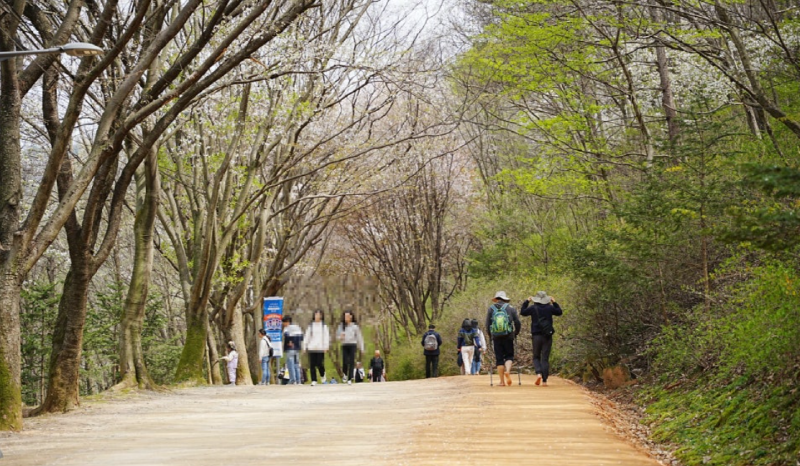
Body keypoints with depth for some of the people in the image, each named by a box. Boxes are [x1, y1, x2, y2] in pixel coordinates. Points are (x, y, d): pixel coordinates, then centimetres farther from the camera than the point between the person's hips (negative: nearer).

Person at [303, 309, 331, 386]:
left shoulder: (324, 326, 6)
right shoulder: (311, 326, 11)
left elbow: (326, 336, 2)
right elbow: (307, 336, 13)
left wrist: (326, 347, -6)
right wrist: (304, 346, 8)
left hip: (320, 348, -2)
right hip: (311, 348, 2)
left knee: (319, 364, -7)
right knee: (312, 365, -2)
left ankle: (323, 376, 21)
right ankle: (313, 380, 3)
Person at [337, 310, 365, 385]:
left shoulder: (355, 326, 3)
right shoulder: (341, 326, 9)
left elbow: (359, 337, 5)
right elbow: (337, 336, 15)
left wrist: (361, 347, 3)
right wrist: (340, 337, -9)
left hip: (352, 345, -1)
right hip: (344, 345, 1)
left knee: (351, 362, -7)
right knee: (345, 361, -7)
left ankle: (350, 378, -3)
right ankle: (345, 374, 22)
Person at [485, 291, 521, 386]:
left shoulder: (491, 309, 6)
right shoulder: (510, 308, 6)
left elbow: (487, 325, 5)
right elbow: (518, 323, 2)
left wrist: (490, 336, 18)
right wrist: (515, 334, 17)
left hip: (496, 337, 0)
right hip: (508, 337, 0)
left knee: (499, 359, 5)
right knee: (509, 356, 10)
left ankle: (502, 381, 2)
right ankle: (507, 371, -19)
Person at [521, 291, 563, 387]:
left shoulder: (533, 308, -4)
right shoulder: (549, 308, 0)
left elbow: (522, 312, 12)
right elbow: (559, 312, 18)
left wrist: (526, 302, 21)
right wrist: (554, 302, 25)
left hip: (536, 336, -1)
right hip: (548, 336, 1)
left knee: (536, 357, 12)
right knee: (545, 358, 2)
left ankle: (538, 373, -14)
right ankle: (544, 380, -4)